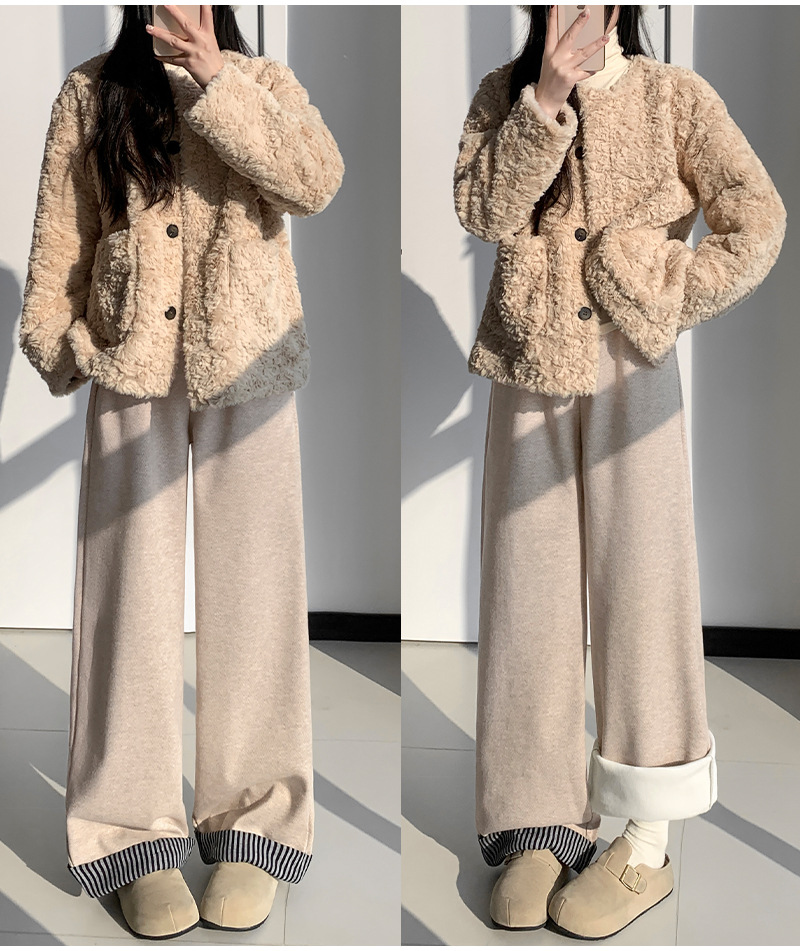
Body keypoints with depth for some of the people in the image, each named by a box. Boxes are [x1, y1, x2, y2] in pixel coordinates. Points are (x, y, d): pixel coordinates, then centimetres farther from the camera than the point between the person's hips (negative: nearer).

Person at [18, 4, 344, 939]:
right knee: (136, 589, 1)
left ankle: (253, 823, 13)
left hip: (246, 368, 0)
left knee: (249, 586, 2)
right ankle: (140, 830, 11)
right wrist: (54, 344, 3)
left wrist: (213, 78, -14)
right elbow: (60, 233, 9)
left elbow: (315, 179, -12)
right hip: (131, 370, 0)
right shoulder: (91, 92, 9)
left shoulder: (262, 81, 7)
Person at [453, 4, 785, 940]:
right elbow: (484, 211, -9)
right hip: (528, 369, 3)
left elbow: (757, 223, -7)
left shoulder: (674, 95, 1)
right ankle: (539, 827, 16)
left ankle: (647, 844, 10)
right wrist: (546, 99, -16)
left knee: (639, 586, 0)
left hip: (630, 372, -2)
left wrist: (663, 306, -7)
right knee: (528, 591, 4)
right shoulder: (504, 92, 8)